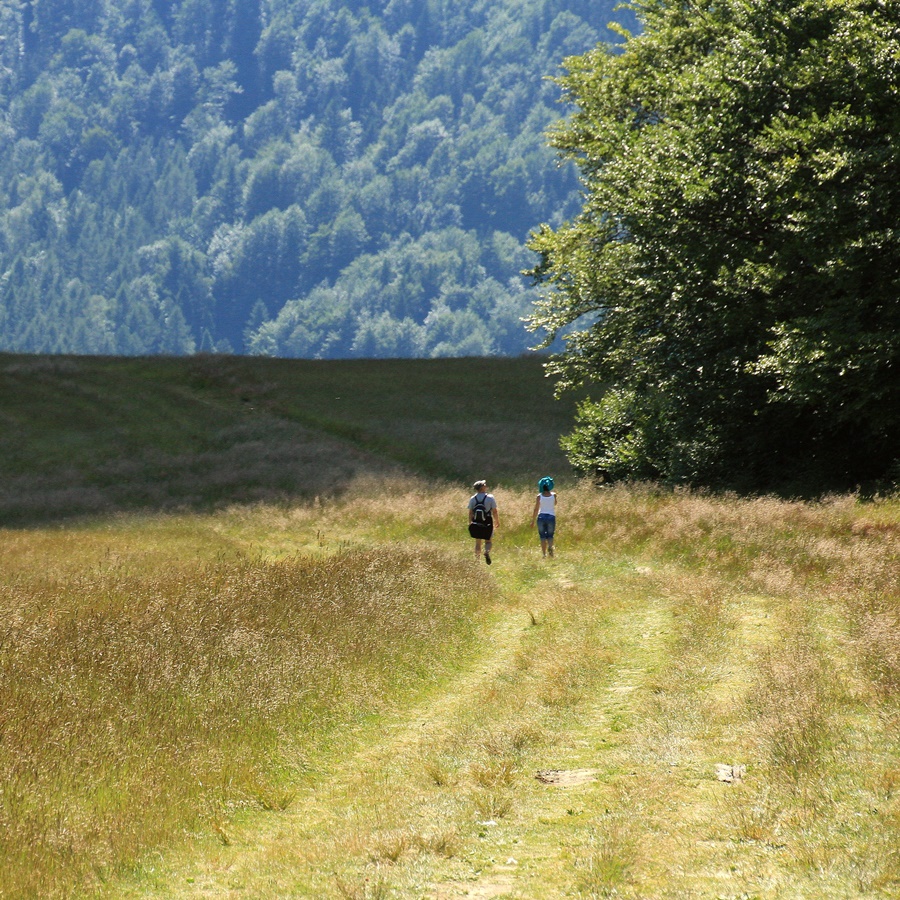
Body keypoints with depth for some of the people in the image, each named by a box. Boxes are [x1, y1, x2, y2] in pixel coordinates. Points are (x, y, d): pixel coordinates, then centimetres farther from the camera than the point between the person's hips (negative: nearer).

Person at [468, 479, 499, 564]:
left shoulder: (472, 499, -1)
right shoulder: (490, 498, -9)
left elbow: (470, 513, 2)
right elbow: (495, 511, -6)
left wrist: (470, 523, 13)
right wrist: (497, 522, 6)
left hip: (476, 523, 2)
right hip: (487, 523, -2)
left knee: (478, 542, 14)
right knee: (488, 540, 11)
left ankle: (477, 558, 11)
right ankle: (487, 552, -18)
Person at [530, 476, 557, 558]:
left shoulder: (539, 496, -3)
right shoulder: (553, 495, 0)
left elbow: (536, 509, -2)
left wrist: (533, 521, 5)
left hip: (541, 517, -1)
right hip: (551, 517, 1)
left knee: (542, 536, 6)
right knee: (550, 535, 9)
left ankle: (544, 554, 0)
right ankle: (550, 546, -21)